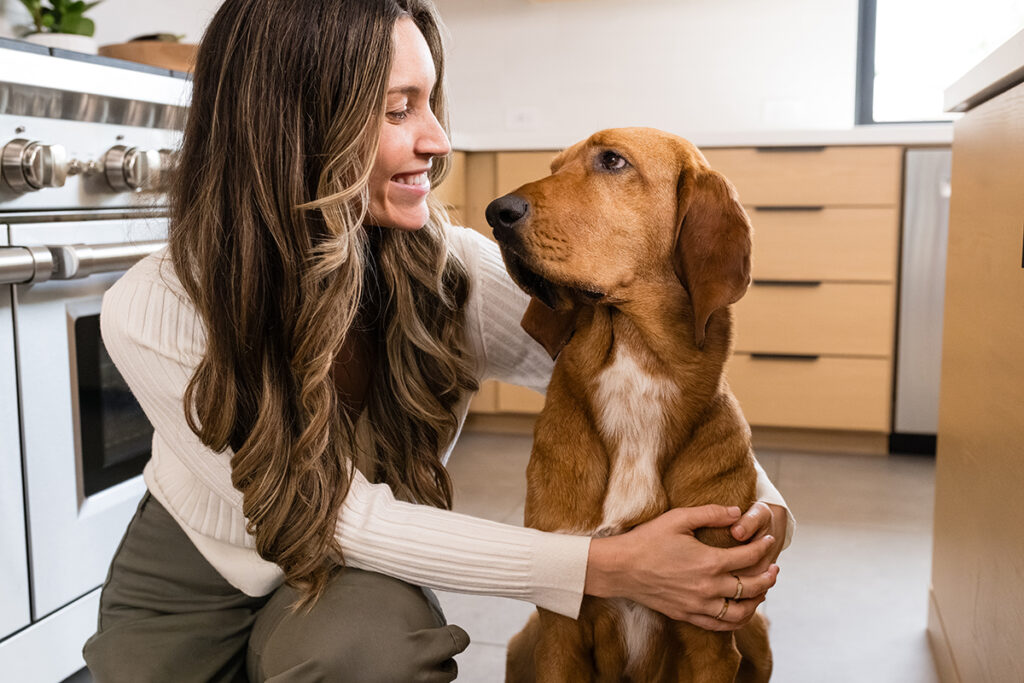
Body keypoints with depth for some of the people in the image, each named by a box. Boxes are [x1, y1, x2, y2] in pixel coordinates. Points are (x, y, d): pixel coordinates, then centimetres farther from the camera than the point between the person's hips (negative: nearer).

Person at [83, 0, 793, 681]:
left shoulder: (455, 274, -22)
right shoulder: (151, 314, -27)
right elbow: (341, 513, -28)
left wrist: (763, 506, -29)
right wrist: (605, 566, -33)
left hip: (357, 582, 0)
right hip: (193, 578, 1)